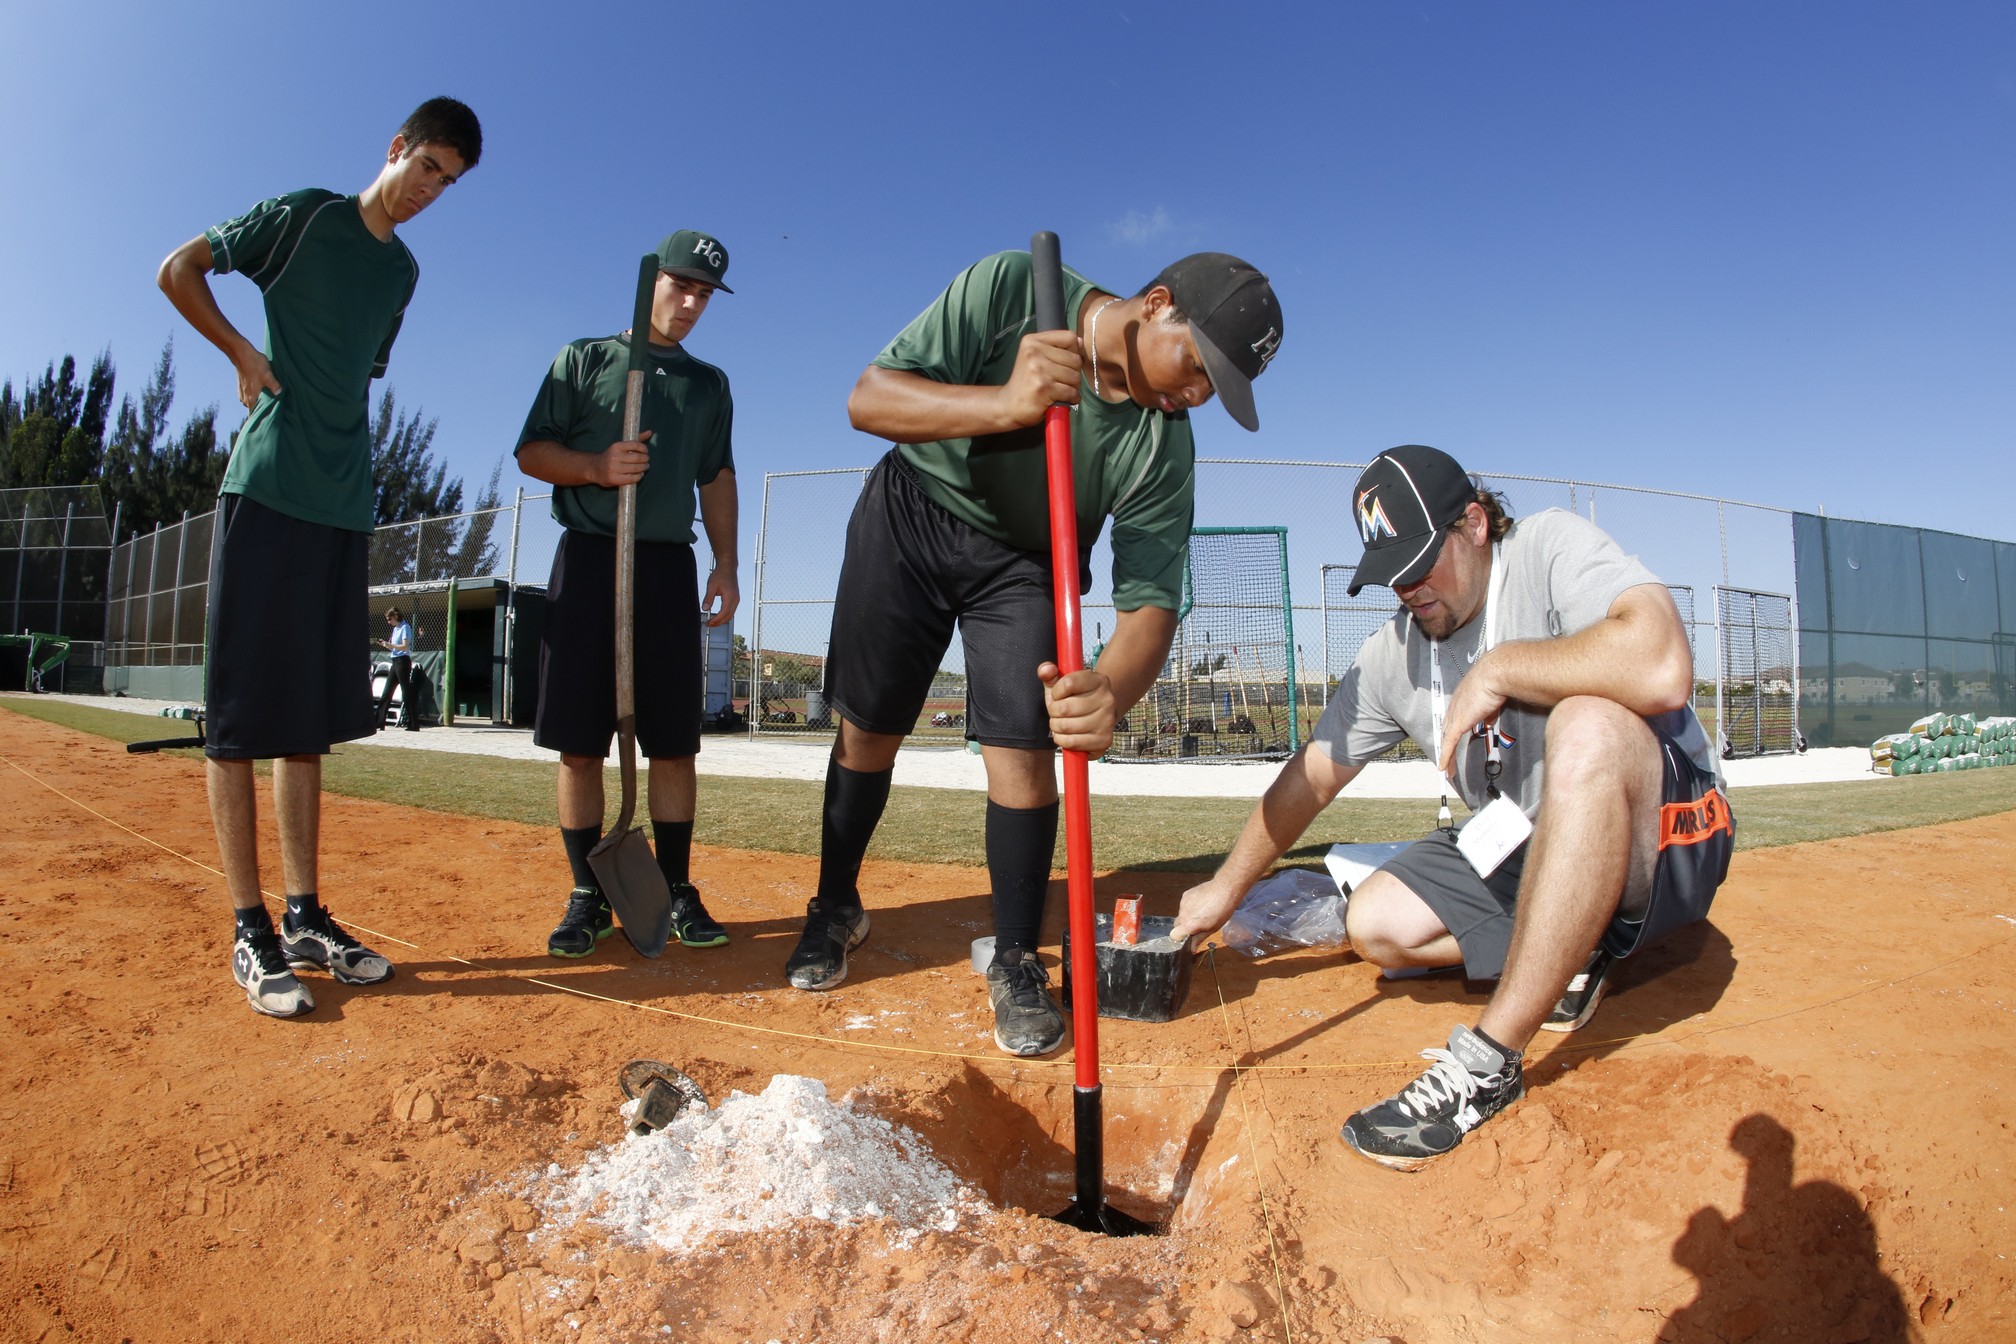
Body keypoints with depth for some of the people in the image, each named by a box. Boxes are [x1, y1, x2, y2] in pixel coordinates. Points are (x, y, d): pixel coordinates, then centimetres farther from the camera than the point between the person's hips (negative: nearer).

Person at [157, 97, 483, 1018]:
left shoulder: (402, 270, 19)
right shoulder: (304, 215, 3)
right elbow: (179, 269, 5)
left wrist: (346, 474, 12)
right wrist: (245, 358, -1)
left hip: (343, 506, 6)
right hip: (265, 491, -6)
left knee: (310, 718, 7)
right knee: (240, 713, -4)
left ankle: (305, 918, 12)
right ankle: (250, 931, 0)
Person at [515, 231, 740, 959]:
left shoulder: (709, 382, 18)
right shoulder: (583, 359, 10)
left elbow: (717, 478, 16)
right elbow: (531, 452, 5)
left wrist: (725, 565, 5)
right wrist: (597, 467, -14)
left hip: (669, 564, 2)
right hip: (589, 558, -2)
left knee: (673, 742, 0)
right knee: (578, 743, -1)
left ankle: (677, 892, 10)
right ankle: (588, 897, 10)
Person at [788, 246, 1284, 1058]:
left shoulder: (1163, 445, -22)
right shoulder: (1009, 288, -26)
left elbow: (1151, 599, -27)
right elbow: (868, 398, -29)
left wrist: (1110, 690, -50)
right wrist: (1006, 404, -47)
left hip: (1023, 561, 1)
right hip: (909, 514, 0)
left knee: (1022, 748, -10)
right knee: (867, 728, 5)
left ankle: (1016, 963, 8)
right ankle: (837, 908, 27)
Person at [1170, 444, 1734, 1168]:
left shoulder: (1551, 546, -18)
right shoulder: (1393, 653, 0)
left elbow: (1662, 669, -37)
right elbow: (1313, 775, 8)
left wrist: (1497, 669, -26)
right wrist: (1225, 889, 11)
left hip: (1665, 834, -6)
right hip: (1524, 851, 6)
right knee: (1374, 924, -6)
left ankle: (1486, 1062, -31)